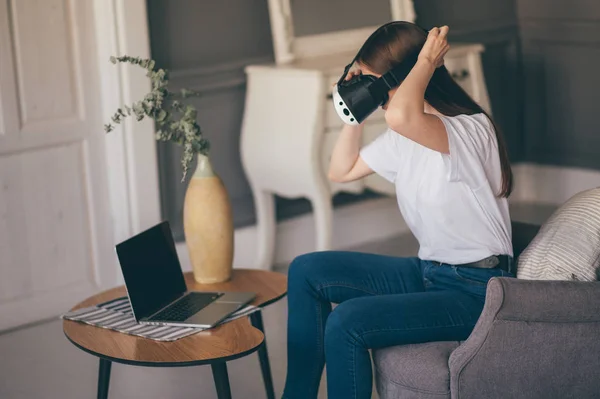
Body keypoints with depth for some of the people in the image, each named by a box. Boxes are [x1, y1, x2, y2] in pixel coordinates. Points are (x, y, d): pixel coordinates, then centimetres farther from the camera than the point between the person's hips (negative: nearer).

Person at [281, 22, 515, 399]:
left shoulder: (470, 130, -22)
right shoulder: (406, 135, 6)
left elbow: (400, 114, -44)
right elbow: (341, 171, 18)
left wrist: (427, 60, -26)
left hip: (474, 291, -9)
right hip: (429, 271, 9)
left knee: (345, 323, -25)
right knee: (307, 271, 4)